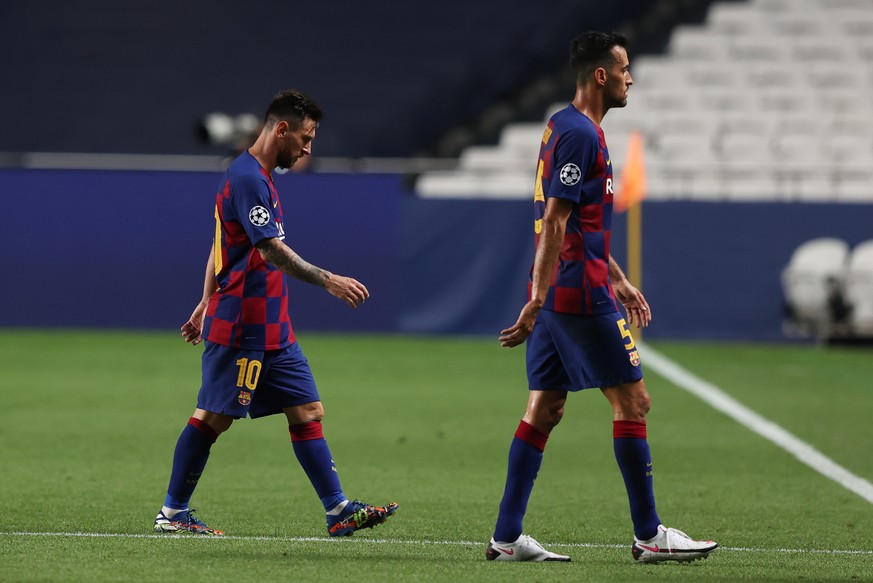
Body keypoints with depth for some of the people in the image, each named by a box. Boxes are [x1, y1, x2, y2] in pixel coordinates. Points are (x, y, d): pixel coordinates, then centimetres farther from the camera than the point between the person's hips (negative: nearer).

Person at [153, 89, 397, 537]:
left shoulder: (256, 176, 17)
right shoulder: (247, 178, -15)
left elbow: (219, 246, 24)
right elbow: (271, 250, -24)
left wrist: (208, 304, 27)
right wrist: (327, 280, -27)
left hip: (272, 330, 10)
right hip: (241, 327, -10)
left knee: (307, 411, 4)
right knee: (212, 417, -2)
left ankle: (339, 511, 1)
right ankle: (172, 512, 8)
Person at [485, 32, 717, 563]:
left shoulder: (566, 127, 18)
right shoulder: (580, 134, -14)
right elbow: (554, 222, -19)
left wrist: (620, 282, 28)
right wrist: (537, 301, -22)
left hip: (557, 294, 10)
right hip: (581, 294, -10)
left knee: (545, 409, 8)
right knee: (633, 401, -4)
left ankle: (507, 538, 7)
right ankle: (649, 534, 0)